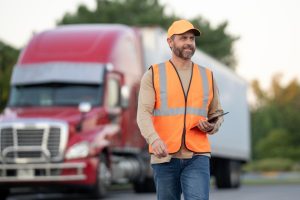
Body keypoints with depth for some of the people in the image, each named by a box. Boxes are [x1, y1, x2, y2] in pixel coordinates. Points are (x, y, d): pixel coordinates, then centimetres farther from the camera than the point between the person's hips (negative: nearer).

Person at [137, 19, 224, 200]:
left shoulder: (207, 76, 10)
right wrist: (154, 139, -30)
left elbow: (216, 114, 19)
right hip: (165, 157, -1)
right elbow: (144, 113, -10)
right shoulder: (153, 75, 2)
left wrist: (212, 127, -6)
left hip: (197, 157, 1)